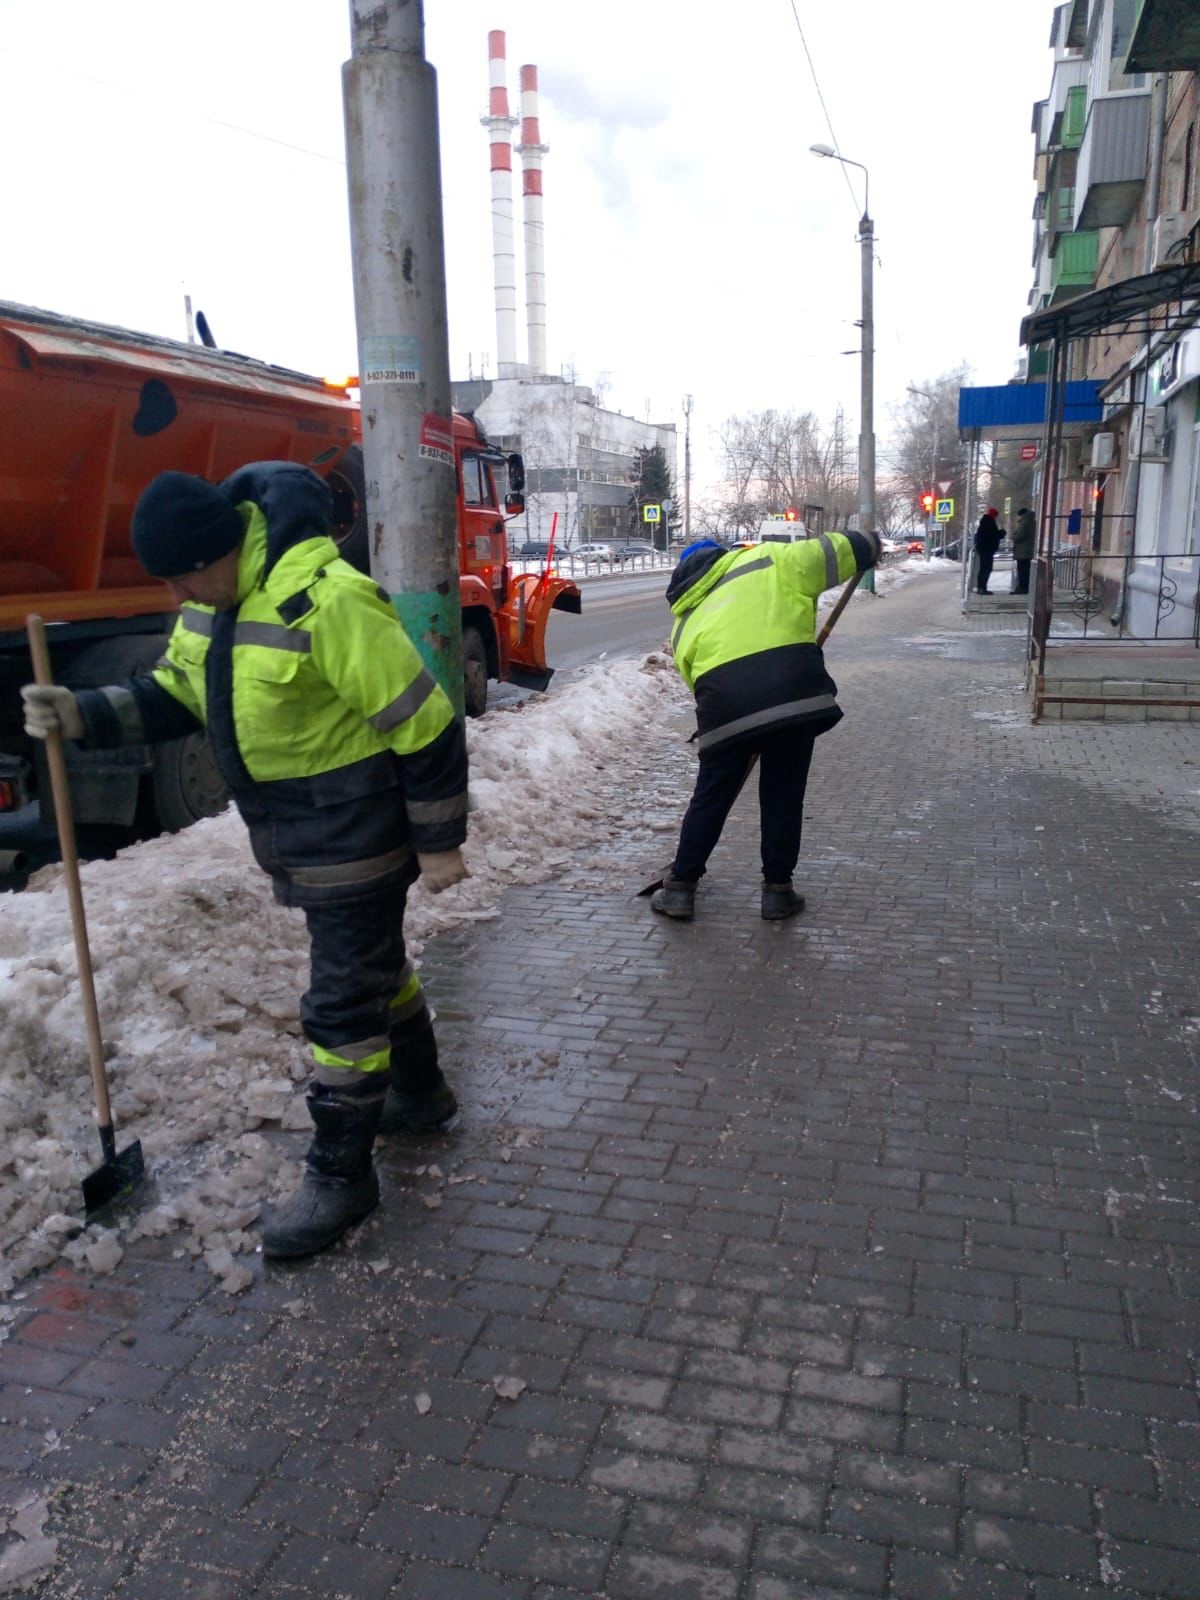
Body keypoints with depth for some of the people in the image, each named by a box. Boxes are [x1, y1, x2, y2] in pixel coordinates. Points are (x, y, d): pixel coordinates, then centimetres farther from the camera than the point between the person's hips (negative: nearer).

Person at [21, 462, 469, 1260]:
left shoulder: (327, 601, -27)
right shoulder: (212, 600, 2)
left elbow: (425, 726, -23)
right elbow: (172, 694, 13)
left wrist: (439, 841, -16)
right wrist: (85, 715, -5)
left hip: (355, 835, -9)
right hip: (295, 838, 9)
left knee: (342, 1003, 0)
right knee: (374, 964, 23)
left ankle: (340, 1175, 18)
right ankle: (421, 1094, 45)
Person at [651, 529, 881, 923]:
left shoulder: (686, 622, 27)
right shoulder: (768, 560, 19)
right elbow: (831, 553, 16)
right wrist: (867, 544, 38)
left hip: (725, 701, 2)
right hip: (793, 691, -1)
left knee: (711, 796, 17)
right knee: (783, 795, 14)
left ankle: (680, 887, 24)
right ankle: (777, 890, 23)